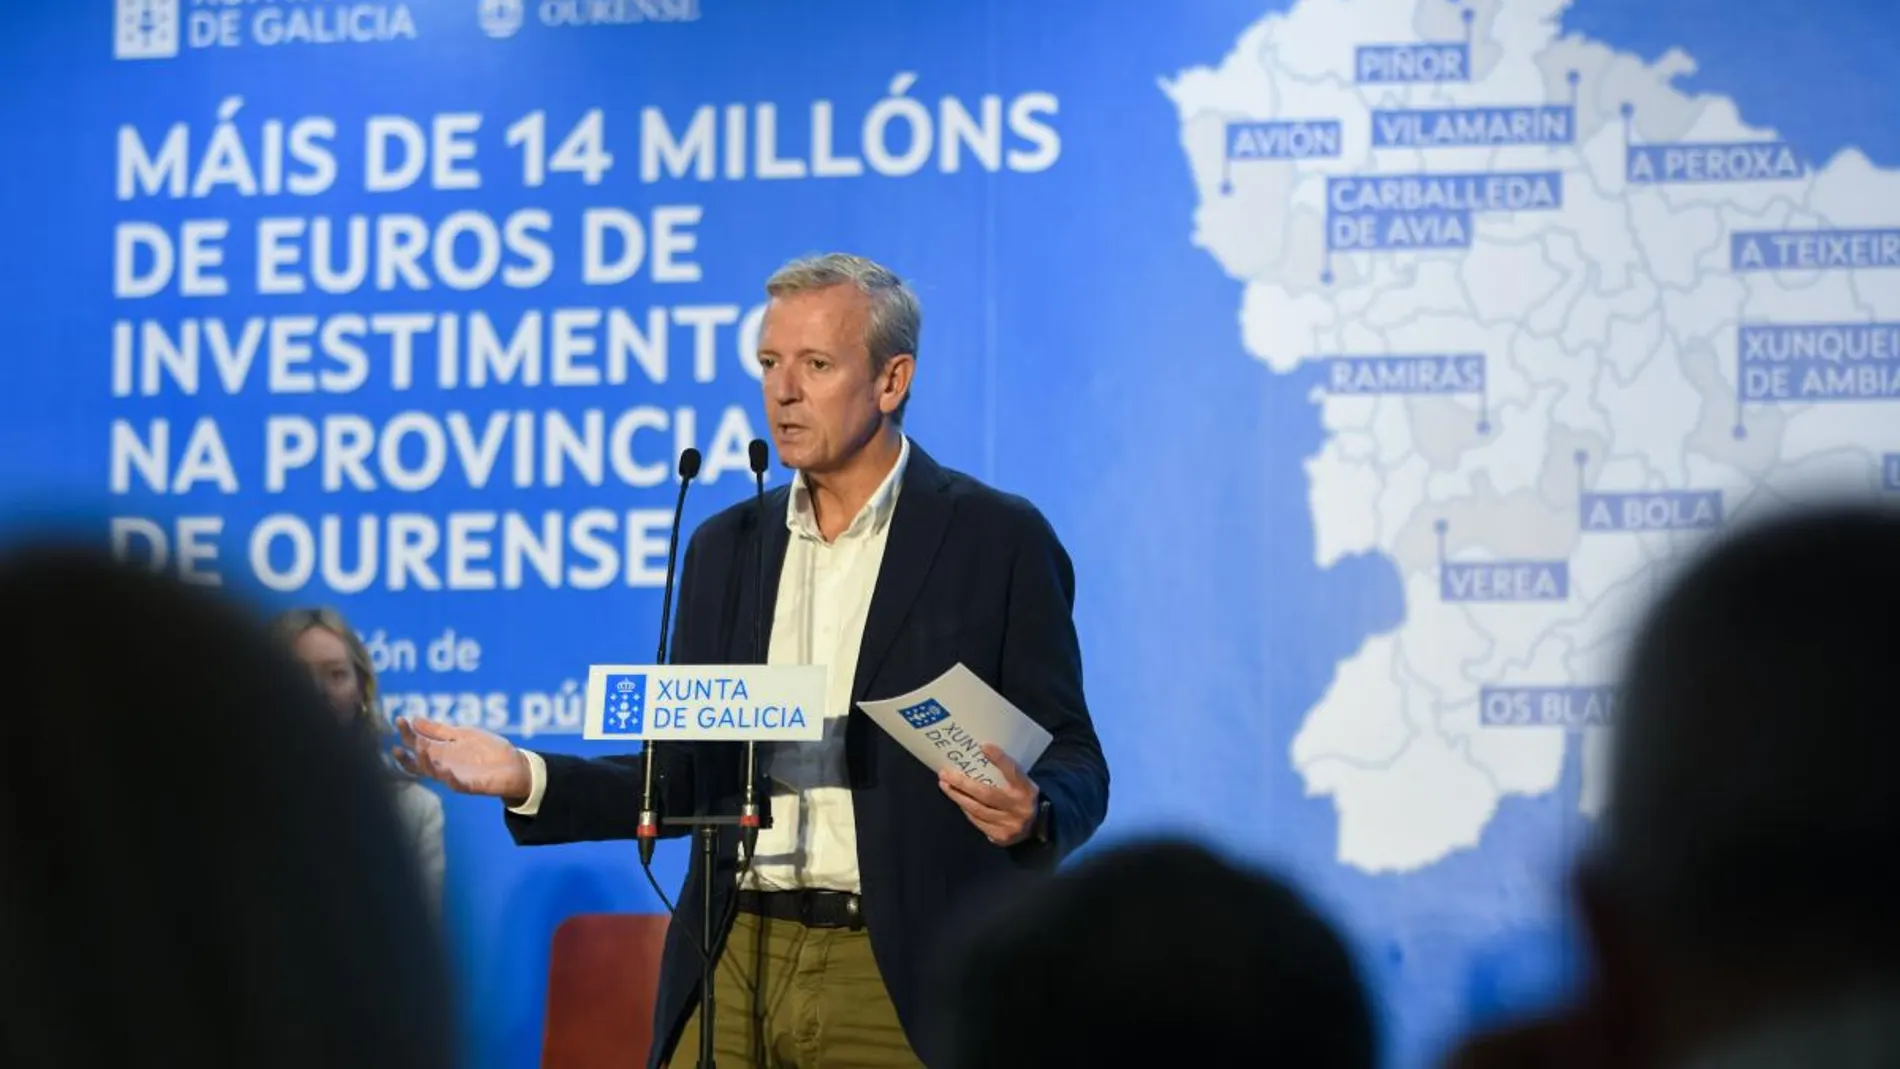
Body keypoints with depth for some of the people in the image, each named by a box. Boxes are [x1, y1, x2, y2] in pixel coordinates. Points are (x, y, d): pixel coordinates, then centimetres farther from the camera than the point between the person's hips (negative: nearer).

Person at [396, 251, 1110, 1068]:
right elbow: (684, 779, 14)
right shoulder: (726, 548, 13)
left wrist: (1030, 814, -25)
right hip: (735, 970, 4)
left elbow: (1073, 766, -2)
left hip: (899, 981, -4)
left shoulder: (997, 540, -1)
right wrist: (527, 779, 0)